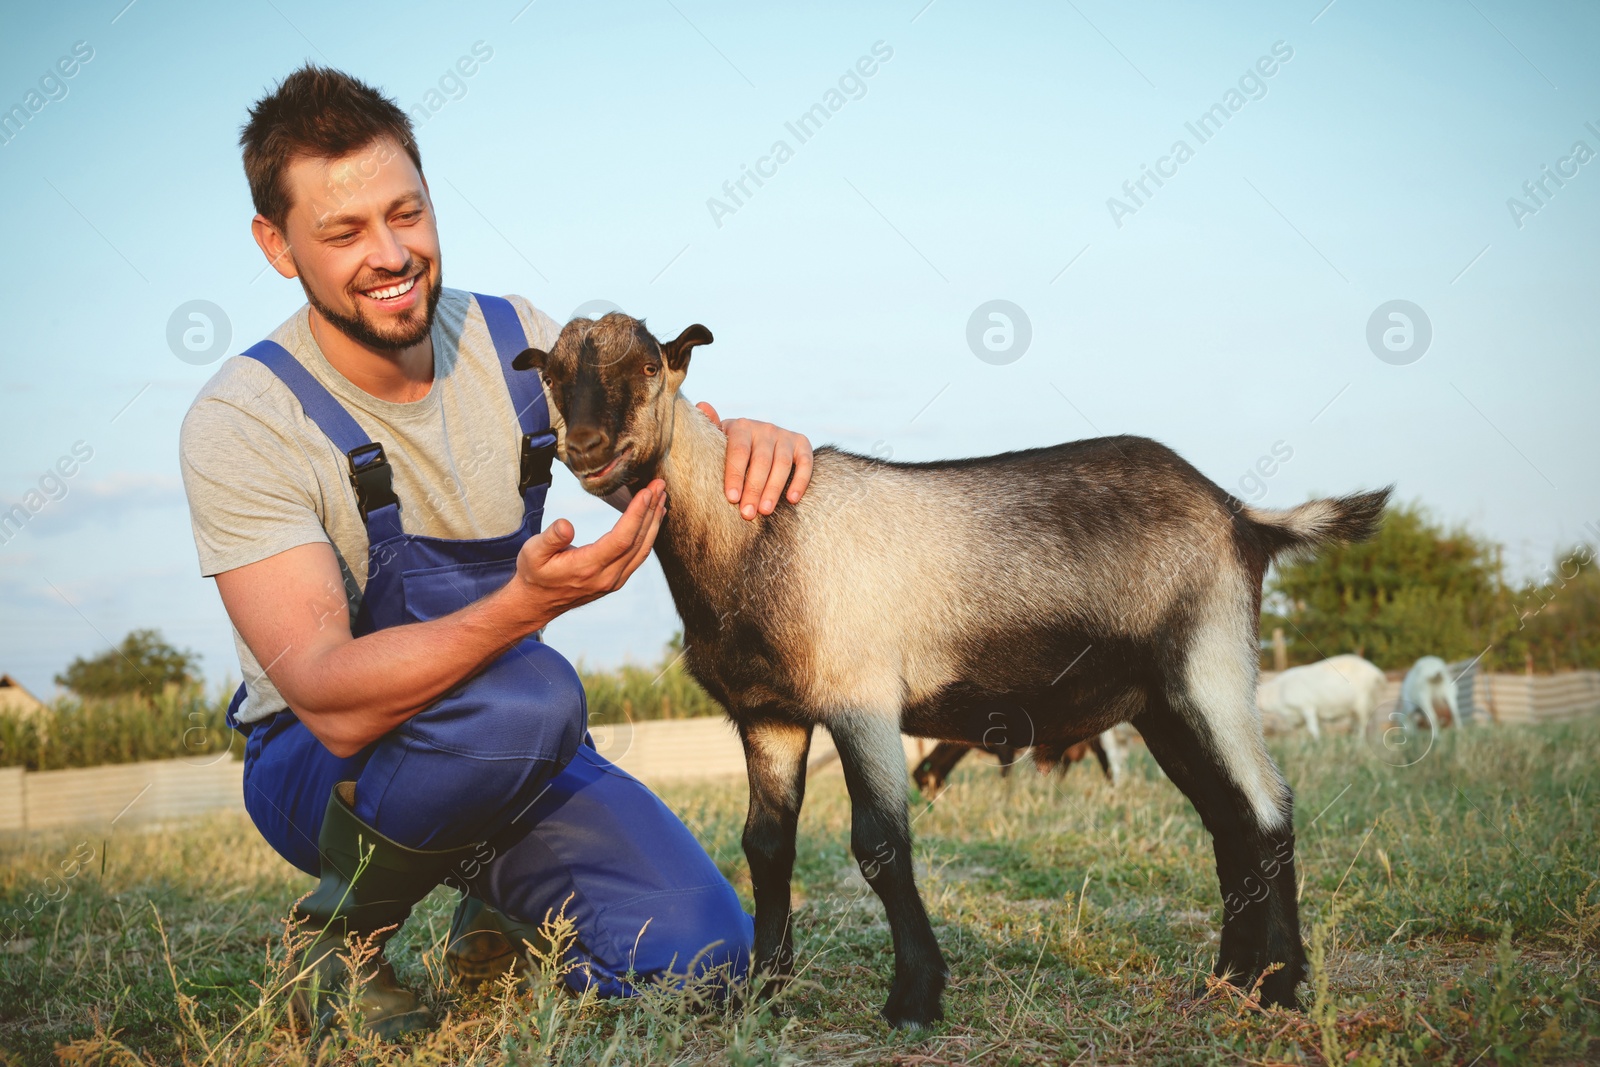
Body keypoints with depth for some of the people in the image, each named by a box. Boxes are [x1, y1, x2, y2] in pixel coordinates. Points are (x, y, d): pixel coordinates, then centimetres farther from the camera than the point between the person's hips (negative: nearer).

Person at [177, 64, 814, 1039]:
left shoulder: (516, 342, -6)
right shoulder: (240, 424, -21)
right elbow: (331, 699, -30)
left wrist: (747, 440, -23)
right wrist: (527, 603, -47)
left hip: (513, 748, 4)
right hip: (320, 766, -4)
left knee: (702, 958, -17)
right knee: (526, 696, -36)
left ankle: (506, 903, 15)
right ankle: (341, 937, -9)